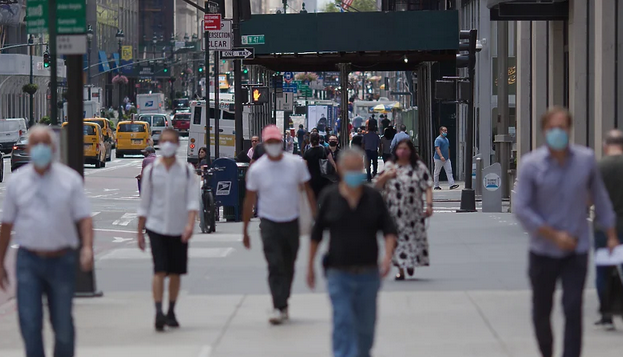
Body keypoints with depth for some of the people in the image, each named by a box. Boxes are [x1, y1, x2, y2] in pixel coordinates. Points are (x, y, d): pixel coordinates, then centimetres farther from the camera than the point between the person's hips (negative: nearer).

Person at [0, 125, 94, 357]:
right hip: (28, 261, 0)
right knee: (30, 323, -9)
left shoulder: (70, 179, 3)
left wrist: (87, 247, -20)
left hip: (62, 260, 0)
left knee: (63, 325, 7)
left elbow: (84, 217, -2)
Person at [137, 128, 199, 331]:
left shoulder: (187, 170, 3)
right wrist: (140, 231, 8)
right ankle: (158, 313, -17)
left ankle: (171, 312, 20)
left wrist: (190, 223, -18)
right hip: (156, 226, -1)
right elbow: (144, 202, 8)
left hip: (178, 229, 1)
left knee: (175, 272, 7)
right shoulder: (151, 171, 3)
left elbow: (192, 200, -3)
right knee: (159, 270, -13)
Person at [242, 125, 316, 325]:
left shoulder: (296, 163, -3)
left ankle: (283, 303, 26)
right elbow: (249, 200, 2)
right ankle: (279, 308, -15)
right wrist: (245, 231, 3)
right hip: (269, 222, -2)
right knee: (275, 266, -12)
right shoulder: (256, 169, -5)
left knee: (288, 267, 11)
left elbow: (308, 190, 6)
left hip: (292, 221, 2)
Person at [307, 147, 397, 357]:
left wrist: (388, 256, -15)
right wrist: (310, 266, 10)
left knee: (366, 325, 12)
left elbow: (389, 230, 3)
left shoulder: (373, 197, 3)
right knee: (343, 323, -11)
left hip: (368, 274, 2)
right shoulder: (329, 197, 0)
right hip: (339, 274, -2)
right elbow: (316, 234, 8)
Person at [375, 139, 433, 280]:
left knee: (415, 237, 2)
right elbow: (378, 185, 10)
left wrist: (429, 204, -15)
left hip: (414, 210, -1)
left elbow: (427, 187, -3)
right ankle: (401, 269, 4)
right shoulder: (389, 166, 9)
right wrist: (386, 176, -9)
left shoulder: (419, 167, 3)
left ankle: (412, 263, 24)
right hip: (394, 211, 1)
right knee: (398, 238, -1)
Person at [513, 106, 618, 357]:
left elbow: (599, 197, 8)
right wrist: (554, 235, -15)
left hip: (577, 251, 0)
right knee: (541, 311, 13)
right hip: (543, 250, 0)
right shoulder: (531, 164, -10)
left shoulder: (586, 159, -4)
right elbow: (521, 208, -12)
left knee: (573, 309, -9)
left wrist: (611, 235, 9)